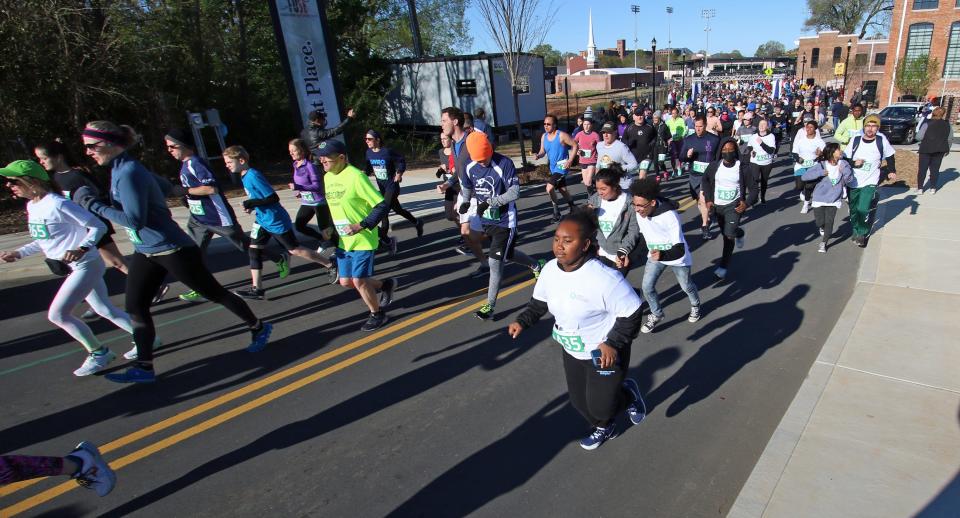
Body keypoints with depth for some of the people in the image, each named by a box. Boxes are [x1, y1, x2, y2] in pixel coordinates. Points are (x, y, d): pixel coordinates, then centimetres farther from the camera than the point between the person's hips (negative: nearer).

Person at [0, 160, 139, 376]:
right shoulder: (32, 206, 8)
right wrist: (18, 253, 12)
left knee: (57, 314, -9)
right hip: (70, 267, 9)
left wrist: (82, 249, -33)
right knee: (105, 310, 14)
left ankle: (98, 352, 6)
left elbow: (98, 226, -20)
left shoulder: (58, 204, -20)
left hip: (86, 265, -9)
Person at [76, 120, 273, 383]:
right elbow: (165, 187, 22)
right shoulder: (120, 169, 9)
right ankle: (144, 367, 15)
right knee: (135, 308, 6)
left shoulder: (128, 173, -21)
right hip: (146, 252, 10)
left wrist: (93, 204, -19)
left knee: (214, 293, 4)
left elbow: (134, 220, -26)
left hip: (173, 250, -10)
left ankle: (259, 328, 21)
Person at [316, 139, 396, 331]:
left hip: (363, 240, -8)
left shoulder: (356, 177, -19)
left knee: (359, 280, -5)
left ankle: (377, 314, 20)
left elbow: (382, 205, -20)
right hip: (343, 241, 8)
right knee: (346, 281, 11)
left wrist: (361, 226, -24)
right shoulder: (327, 177, 5)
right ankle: (385, 285, 34)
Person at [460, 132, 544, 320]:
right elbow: (468, 188, 13)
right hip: (484, 220, 7)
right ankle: (536, 265, 51)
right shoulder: (470, 167, -2)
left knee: (495, 261, -8)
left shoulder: (504, 164, -20)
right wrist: (466, 202, -8)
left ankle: (490, 306, 5)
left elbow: (515, 193, -24)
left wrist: (490, 202, -32)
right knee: (508, 254, 22)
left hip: (504, 221, -6)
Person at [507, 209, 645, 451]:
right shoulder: (550, 270, -12)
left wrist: (614, 343, -23)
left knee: (600, 406, 2)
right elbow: (539, 301, 7)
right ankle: (604, 428, 52)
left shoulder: (604, 277, -33)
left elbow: (632, 312, -23)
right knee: (579, 401, 19)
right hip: (572, 351, 6)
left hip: (604, 352, -6)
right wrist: (522, 322, -6)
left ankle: (628, 393, 37)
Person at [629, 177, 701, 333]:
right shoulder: (638, 212, -22)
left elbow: (680, 250, -39)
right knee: (647, 287, -1)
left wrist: (662, 255, -57)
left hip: (677, 257, -4)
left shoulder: (670, 216, -38)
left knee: (686, 286, 18)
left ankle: (695, 306, 52)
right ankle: (656, 314, 26)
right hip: (655, 255, 4)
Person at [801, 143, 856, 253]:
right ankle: (823, 231, 40)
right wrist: (821, 173, -28)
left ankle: (823, 243, 13)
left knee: (829, 221, -4)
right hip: (819, 199, -1)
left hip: (834, 200, 1)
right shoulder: (821, 165, -14)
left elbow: (849, 180, -9)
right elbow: (805, 176, -20)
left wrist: (845, 171, -26)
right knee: (819, 222, 3)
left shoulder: (843, 164, -7)